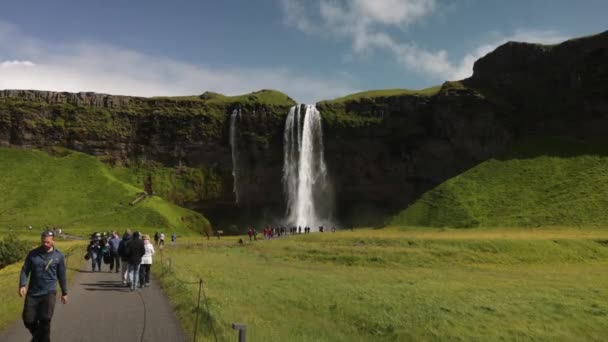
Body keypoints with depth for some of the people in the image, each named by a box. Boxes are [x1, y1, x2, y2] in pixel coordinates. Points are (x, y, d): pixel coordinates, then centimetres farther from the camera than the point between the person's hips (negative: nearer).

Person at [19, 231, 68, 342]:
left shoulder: (59, 256, 0)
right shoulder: (33, 254, 1)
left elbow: (61, 275, 8)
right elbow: (25, 270, 3)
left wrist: (64, 293, 12)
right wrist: (22, 285, -14)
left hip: (49, 292, -2)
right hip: (32, 292, 2)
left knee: (45, 319, -13)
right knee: (28, 320, 3)